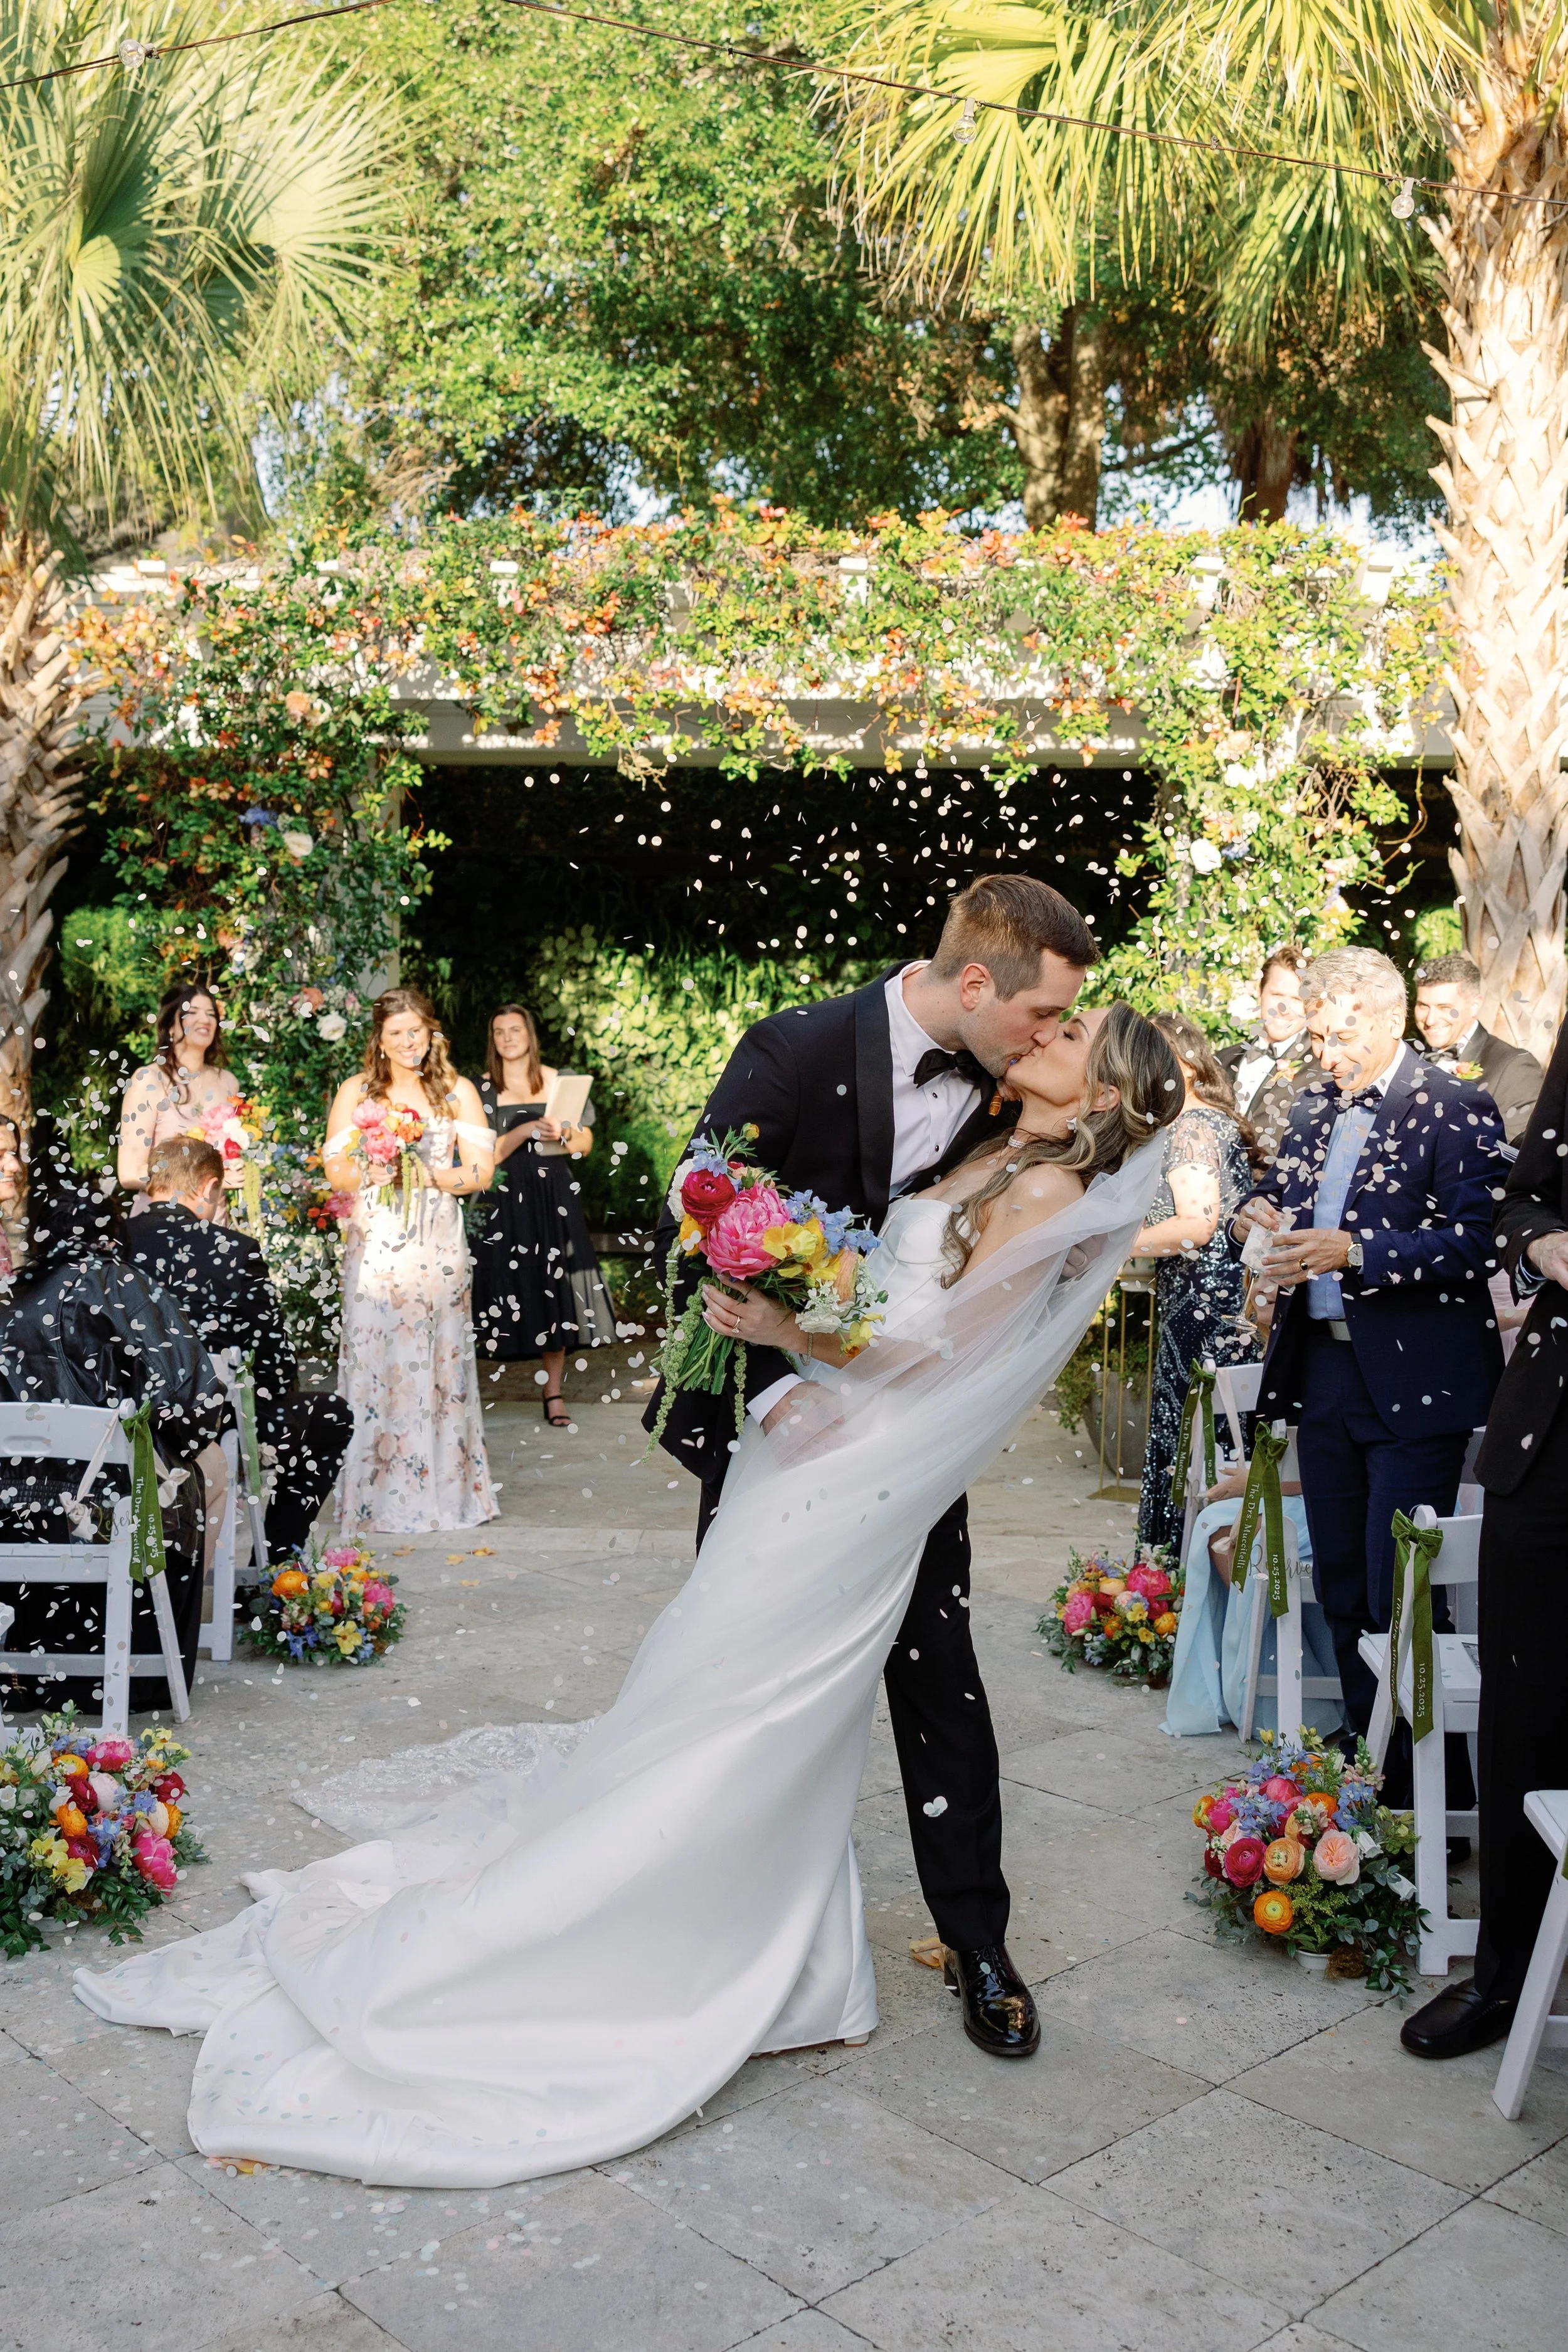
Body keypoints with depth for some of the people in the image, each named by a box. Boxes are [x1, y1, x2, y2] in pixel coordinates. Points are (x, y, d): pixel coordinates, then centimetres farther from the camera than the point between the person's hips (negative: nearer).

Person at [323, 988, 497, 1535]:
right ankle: (378, 1496, 3)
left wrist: (433, 1176, -14)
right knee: (375, 1361, -3)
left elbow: (482, 1170, 2)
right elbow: (336, 1172, 3)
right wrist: (378, 1169, -15)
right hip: (375, 1245, 0)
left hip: (438, 1247, 1)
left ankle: (444, 1490, 11)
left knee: (439, 1361, 2)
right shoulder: (356, 1092, 8)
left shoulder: (457, 1092, 8)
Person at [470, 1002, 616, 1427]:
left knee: (556, 1291, -1)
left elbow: (585, 1145, 9)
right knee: (513, 1287, -5)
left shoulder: (560, 1084, 8)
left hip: (554, 1198, 1)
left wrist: (562, 1135, -12)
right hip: (504, 1203, -1)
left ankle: (553, 1392, 4)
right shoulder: (484, 1090, 4)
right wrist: (528, 1129, -17)